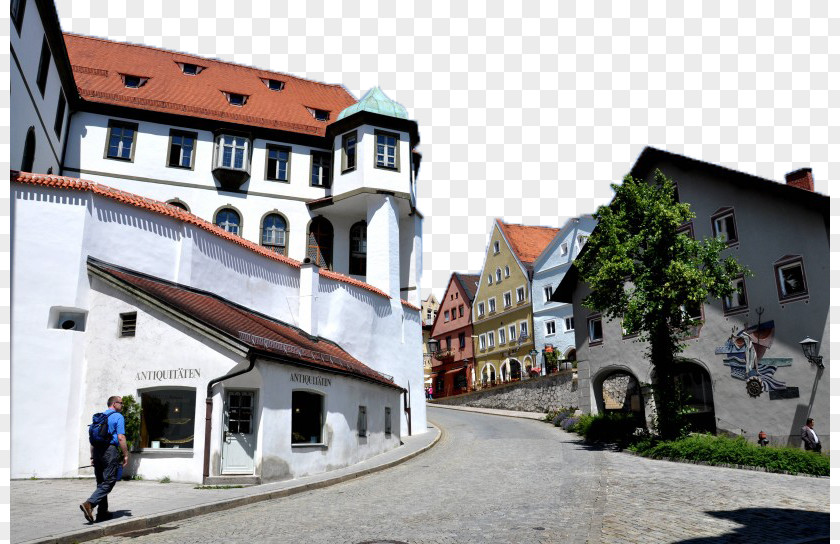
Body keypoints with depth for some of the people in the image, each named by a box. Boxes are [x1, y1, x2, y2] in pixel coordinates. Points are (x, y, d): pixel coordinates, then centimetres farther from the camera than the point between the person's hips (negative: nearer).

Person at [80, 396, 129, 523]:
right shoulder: (118, 417, -5)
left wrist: (92, 456, 22)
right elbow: (121, 438, -13)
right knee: (108, 482, -6)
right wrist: (125, 455, -8)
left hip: (97, 450, 8)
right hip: (110, 450, -8)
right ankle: (89, 504, -22)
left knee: (101, 482, 12)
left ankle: (102, 512, 15)